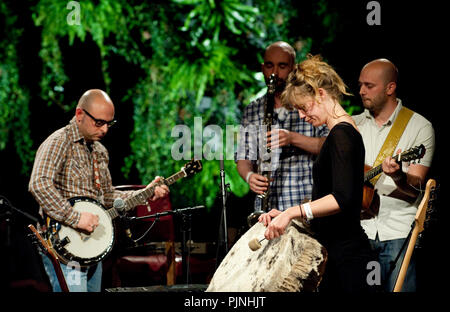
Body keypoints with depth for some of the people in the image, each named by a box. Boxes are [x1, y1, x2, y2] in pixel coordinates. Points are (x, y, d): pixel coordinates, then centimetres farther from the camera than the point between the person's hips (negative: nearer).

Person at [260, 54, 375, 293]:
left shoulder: (341, 134, -15)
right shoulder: (344, 132, 17)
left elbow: (342, 198, -27)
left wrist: (292, 212, -29)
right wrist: (286, 215, 15)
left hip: (343, 257, -10)